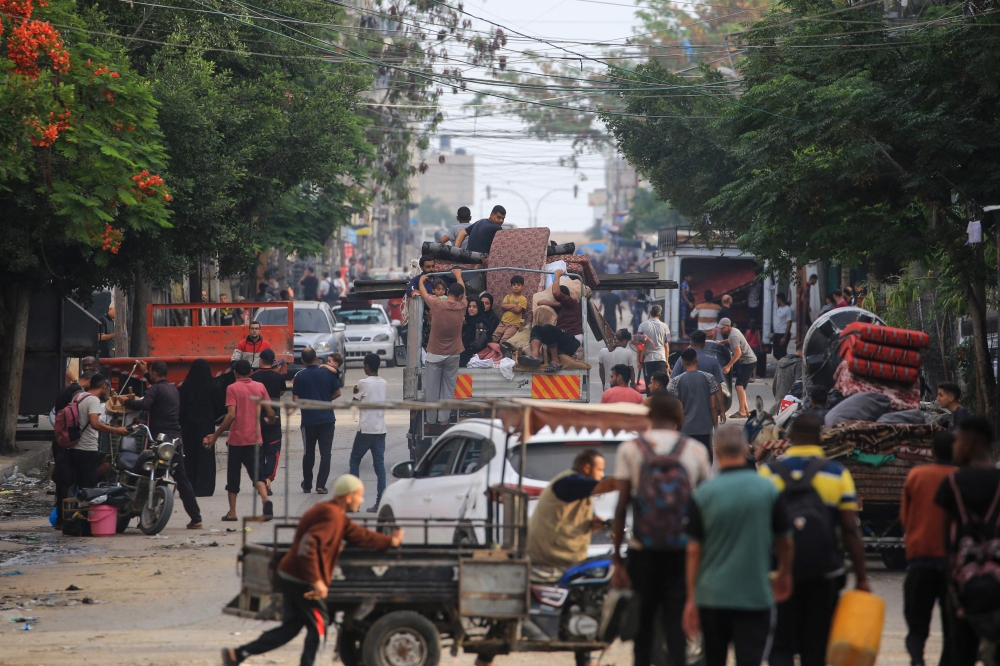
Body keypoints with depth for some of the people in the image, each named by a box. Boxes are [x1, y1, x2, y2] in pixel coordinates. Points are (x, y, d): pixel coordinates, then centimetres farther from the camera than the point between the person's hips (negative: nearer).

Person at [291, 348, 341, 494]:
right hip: (327, 419, 0)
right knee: (325, 453, 2)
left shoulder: (300, 376, -5)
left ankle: (307, 485, 22)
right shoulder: (327, 373, -3)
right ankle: (320, 485, -6)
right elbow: (337, 393, 3)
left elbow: (295, 400, -7)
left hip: (308, 420, 0)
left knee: (308, 453, 14)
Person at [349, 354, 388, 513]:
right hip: (380, 429, 5)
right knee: (379, 465, 3)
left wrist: (355, 391, 16)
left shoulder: (364, 383, -10)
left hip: (365, 429, -5)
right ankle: (381, 501, -3)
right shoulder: (384, 384, 8)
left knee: (355, 461, 8)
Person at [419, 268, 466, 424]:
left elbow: (423, 293, 8)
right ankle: (444, 417, 8)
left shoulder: (437, 305, -12)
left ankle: (431, 418, 10)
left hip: (435, 354, -1)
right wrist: (458, 275, 35)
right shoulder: (461, 307, -6)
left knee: (431, 388, 5)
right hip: (453, 355, 1)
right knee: (448, 387, 7)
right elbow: (463, 290, 16)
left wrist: (421, 280, 30)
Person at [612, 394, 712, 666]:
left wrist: (617, 559, -1)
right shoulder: (696, 452, 3)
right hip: (683, 550, 0)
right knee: (676, 626, 0)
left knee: (643, 624, 12)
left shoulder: (629, 450, 0)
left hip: (643, 551, 0)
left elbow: (622, 505, -3)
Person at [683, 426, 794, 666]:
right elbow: (785, 541, 7)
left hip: (712, 595, 1)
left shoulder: (702, 495, -5)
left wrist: (691, 599, 3)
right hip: (755, 595, -1)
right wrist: (784, 575, 25)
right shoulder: (768, 491, -3)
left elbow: (694, 550, -3)